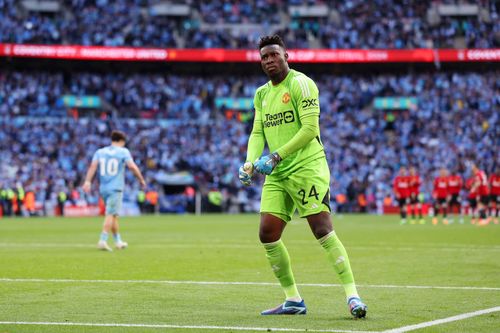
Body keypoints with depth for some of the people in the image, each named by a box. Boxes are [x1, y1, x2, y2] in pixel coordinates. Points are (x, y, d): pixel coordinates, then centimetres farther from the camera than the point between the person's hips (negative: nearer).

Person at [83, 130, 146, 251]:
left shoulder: (100, 152, 11)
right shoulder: (123, 152, 0)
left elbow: (93, 166, -3)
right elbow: (132, 166, -11)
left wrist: (87, 181, -12)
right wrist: (141, 180, -1)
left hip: (103, 188, 5)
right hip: (116, 188, -5)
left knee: (113, 215, 16)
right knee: (111, 215, -8)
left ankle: (118, 241, 24)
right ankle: (103, 241, -20)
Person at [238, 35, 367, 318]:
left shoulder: (301, 84, -7)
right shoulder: (261, 94, 17)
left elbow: (310, 129, -15)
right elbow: (258, 133, 16)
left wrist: (276, 156, -19)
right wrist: (250, 162, -3)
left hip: (307, 167, -8)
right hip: (276, 175, 8)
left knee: (323, 231, -15)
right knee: (267, 234, -1)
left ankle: (353, 296, -11)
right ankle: (294, 301, 10)